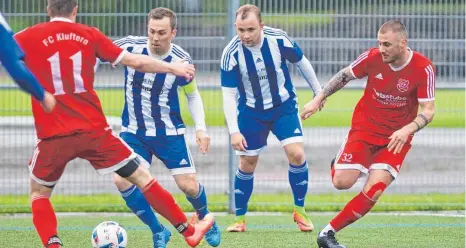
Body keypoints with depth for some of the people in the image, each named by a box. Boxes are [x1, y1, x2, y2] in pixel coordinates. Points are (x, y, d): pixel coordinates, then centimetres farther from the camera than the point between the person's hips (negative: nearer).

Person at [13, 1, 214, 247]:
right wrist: (173, 68, 22)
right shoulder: (89, 35, 5)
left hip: (53, 135, -1)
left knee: (39, 194, 19)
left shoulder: (28, 38, -1)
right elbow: (135, 62, 9)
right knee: (142, 178, 13)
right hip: (94, 130, 1)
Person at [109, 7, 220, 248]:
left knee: (189, 185, -4)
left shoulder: (181, 60, -14)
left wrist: (201, 128, -7)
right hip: (133, 131, 1)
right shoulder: (131, 46, -17)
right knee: (122, 180, -18)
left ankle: (205, 220, 32)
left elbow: (192, 95, 3)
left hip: (169, 132, -1)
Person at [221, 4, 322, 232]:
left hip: (284, 106, 0)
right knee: (247, 164, 4)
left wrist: (318, 91, 10)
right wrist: (234, 131, -22)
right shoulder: (231, 54, -23)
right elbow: (228, 95, -16)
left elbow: (301, 62, -1)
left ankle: (299, 211, 4)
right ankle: (239, 219, 20)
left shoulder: (278, 39, -21)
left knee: (297, 155, -15)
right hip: (251, 112, 0)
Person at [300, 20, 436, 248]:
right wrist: (318, 99, 5)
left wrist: (407, 130, -34)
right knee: (342, 183, -9)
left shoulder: (424, 69, -18)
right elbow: (344, 76, 5)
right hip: (364, 128, 1)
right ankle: (338, 164, 30)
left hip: (396, 138, -1)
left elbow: (428, 110, -17)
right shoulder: (372, 57, -13)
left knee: (373, 190, -16)